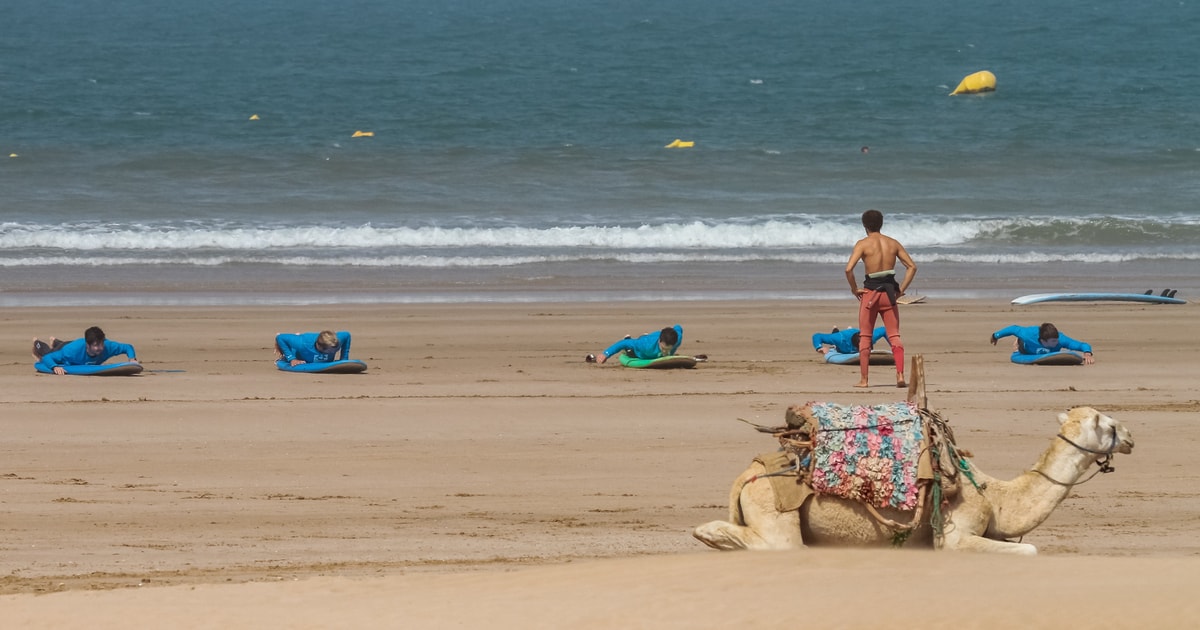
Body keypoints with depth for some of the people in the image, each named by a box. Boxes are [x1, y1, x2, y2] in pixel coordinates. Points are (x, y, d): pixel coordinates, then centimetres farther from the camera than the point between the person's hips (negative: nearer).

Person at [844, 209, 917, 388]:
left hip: (870, 293, -3)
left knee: (865, 338, 8)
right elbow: (912, 267, 5)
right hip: (889, 292, 3)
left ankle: (863, 379, 8)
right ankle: (900, 375, -9)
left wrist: (854, 289, -4)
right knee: (894, 336, 5)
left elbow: (849, 269, -17)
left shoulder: (863, 244, -6)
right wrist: (901, 289, 7)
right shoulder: (893, 243, 6)